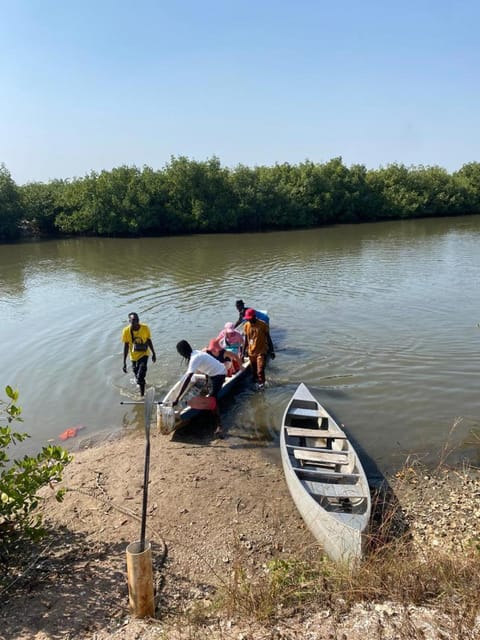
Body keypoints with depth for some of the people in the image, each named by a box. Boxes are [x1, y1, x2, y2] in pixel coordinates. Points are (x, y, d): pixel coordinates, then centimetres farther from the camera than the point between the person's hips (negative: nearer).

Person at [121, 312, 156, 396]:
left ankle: (142, 395, 0)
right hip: (134, 356, 2)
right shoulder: (126, 331, -18)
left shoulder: (145, 328, -18)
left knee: (140, 377, -15)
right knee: (136, 375, 18)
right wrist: (124, 362, -9)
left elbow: (149, 341, -1)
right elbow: (126, 347, -10)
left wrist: (153, 353, 6)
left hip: (144, 354, -2)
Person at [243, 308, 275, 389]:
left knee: (260, 371, -10)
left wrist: (272, 351, -5)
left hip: (261, 352, -4)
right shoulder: (246, 325, -3)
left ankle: (261, 384, 7)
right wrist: (245, 351, 9)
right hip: (251, 352, 4)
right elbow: (246, 339, 7)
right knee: (254, 370, 14)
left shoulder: (263, 325, -13)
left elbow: (268, 338, -6)